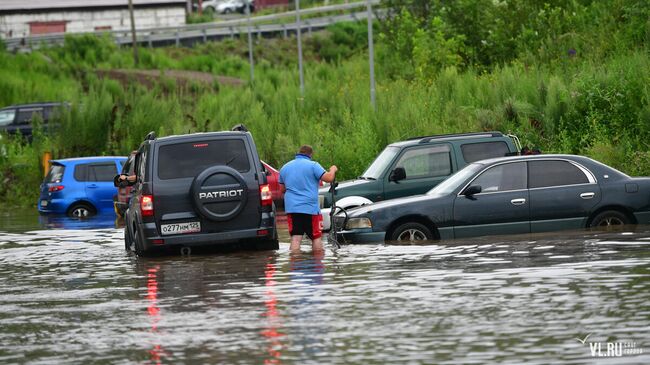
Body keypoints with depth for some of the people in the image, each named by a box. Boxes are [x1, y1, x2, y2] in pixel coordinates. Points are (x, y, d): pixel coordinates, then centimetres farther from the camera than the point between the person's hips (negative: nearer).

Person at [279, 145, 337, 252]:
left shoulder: (285, 167, 14)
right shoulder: (312, 165, -5)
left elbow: (282, 189, 23)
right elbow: (328, 178, -11)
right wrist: (333, 170, 10)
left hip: (291, 208, 4)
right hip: (310, 207, -4)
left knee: (295, 238, -3)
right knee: (317, 237, 7)